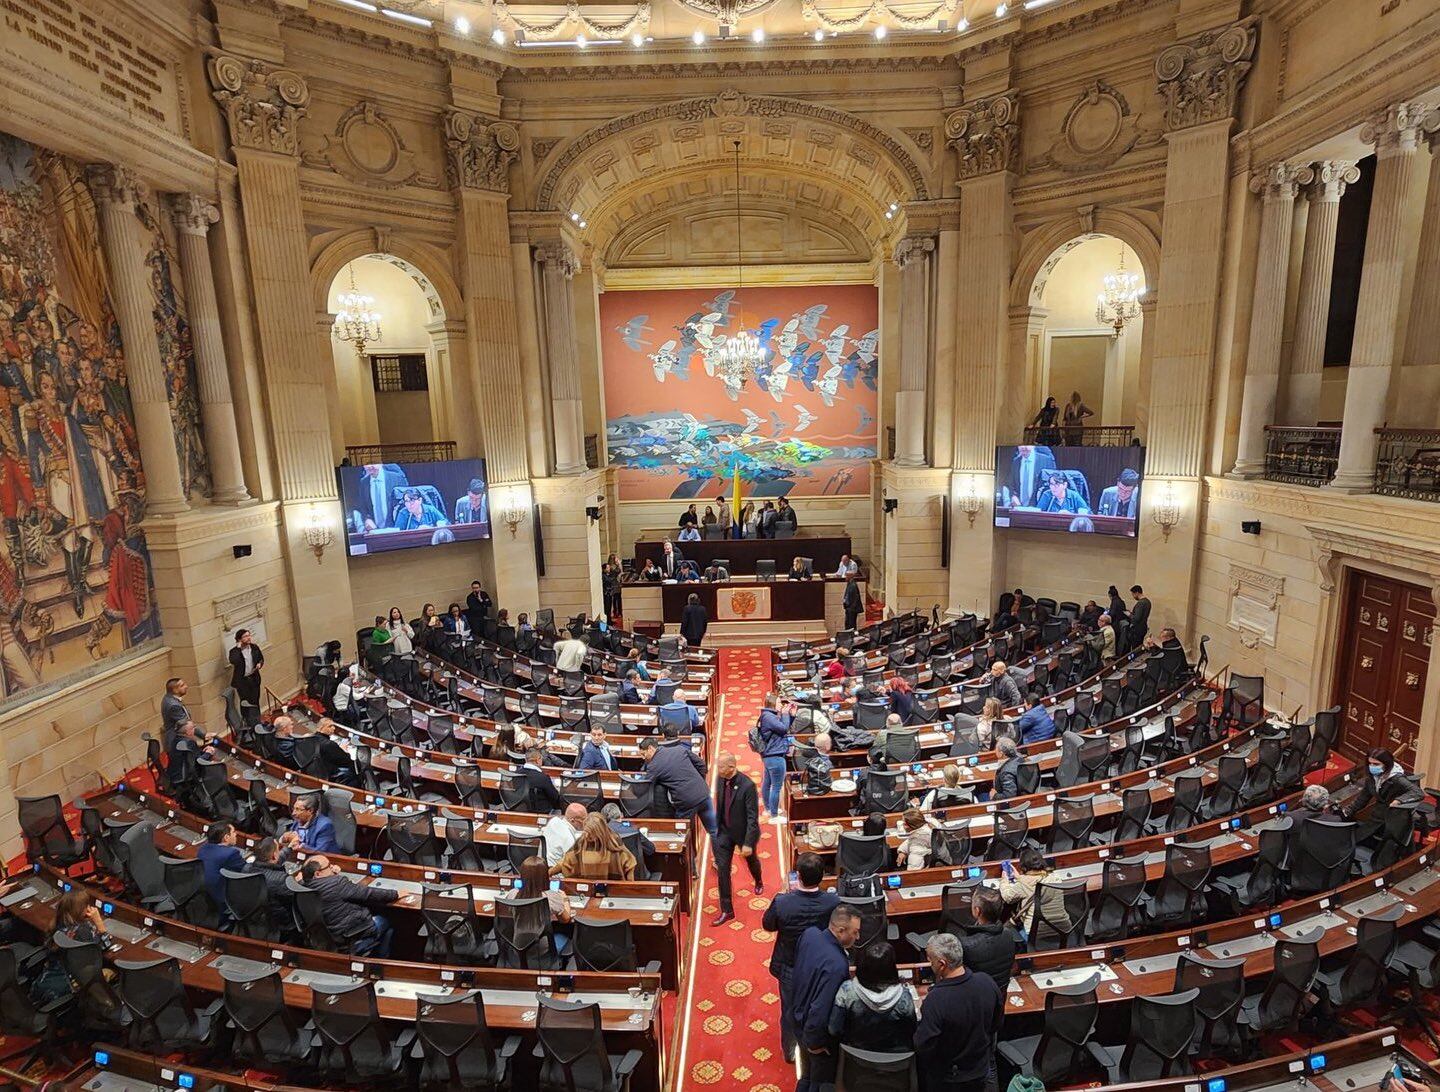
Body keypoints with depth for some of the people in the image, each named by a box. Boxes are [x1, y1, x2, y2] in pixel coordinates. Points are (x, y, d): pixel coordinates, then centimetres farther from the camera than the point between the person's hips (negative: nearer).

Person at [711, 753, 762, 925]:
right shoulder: (721, 780, -12)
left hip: (743, 832, -4)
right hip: (724, 831, 4)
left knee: (751, 860, 25)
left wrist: (748, 843, -25)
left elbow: (753, 817, -25)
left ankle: (758, 881, 58)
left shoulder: (747, 786, -30)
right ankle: (726, 910, 12)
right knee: (722, 869, -1)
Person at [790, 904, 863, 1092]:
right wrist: (814, 1043, -15)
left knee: (806, 1077, 29)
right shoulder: (836, 965, -38)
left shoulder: (810, 933, -15)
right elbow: (821, 1008, -33)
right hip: (816, 1033, -7)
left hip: (799, 1020, 7)